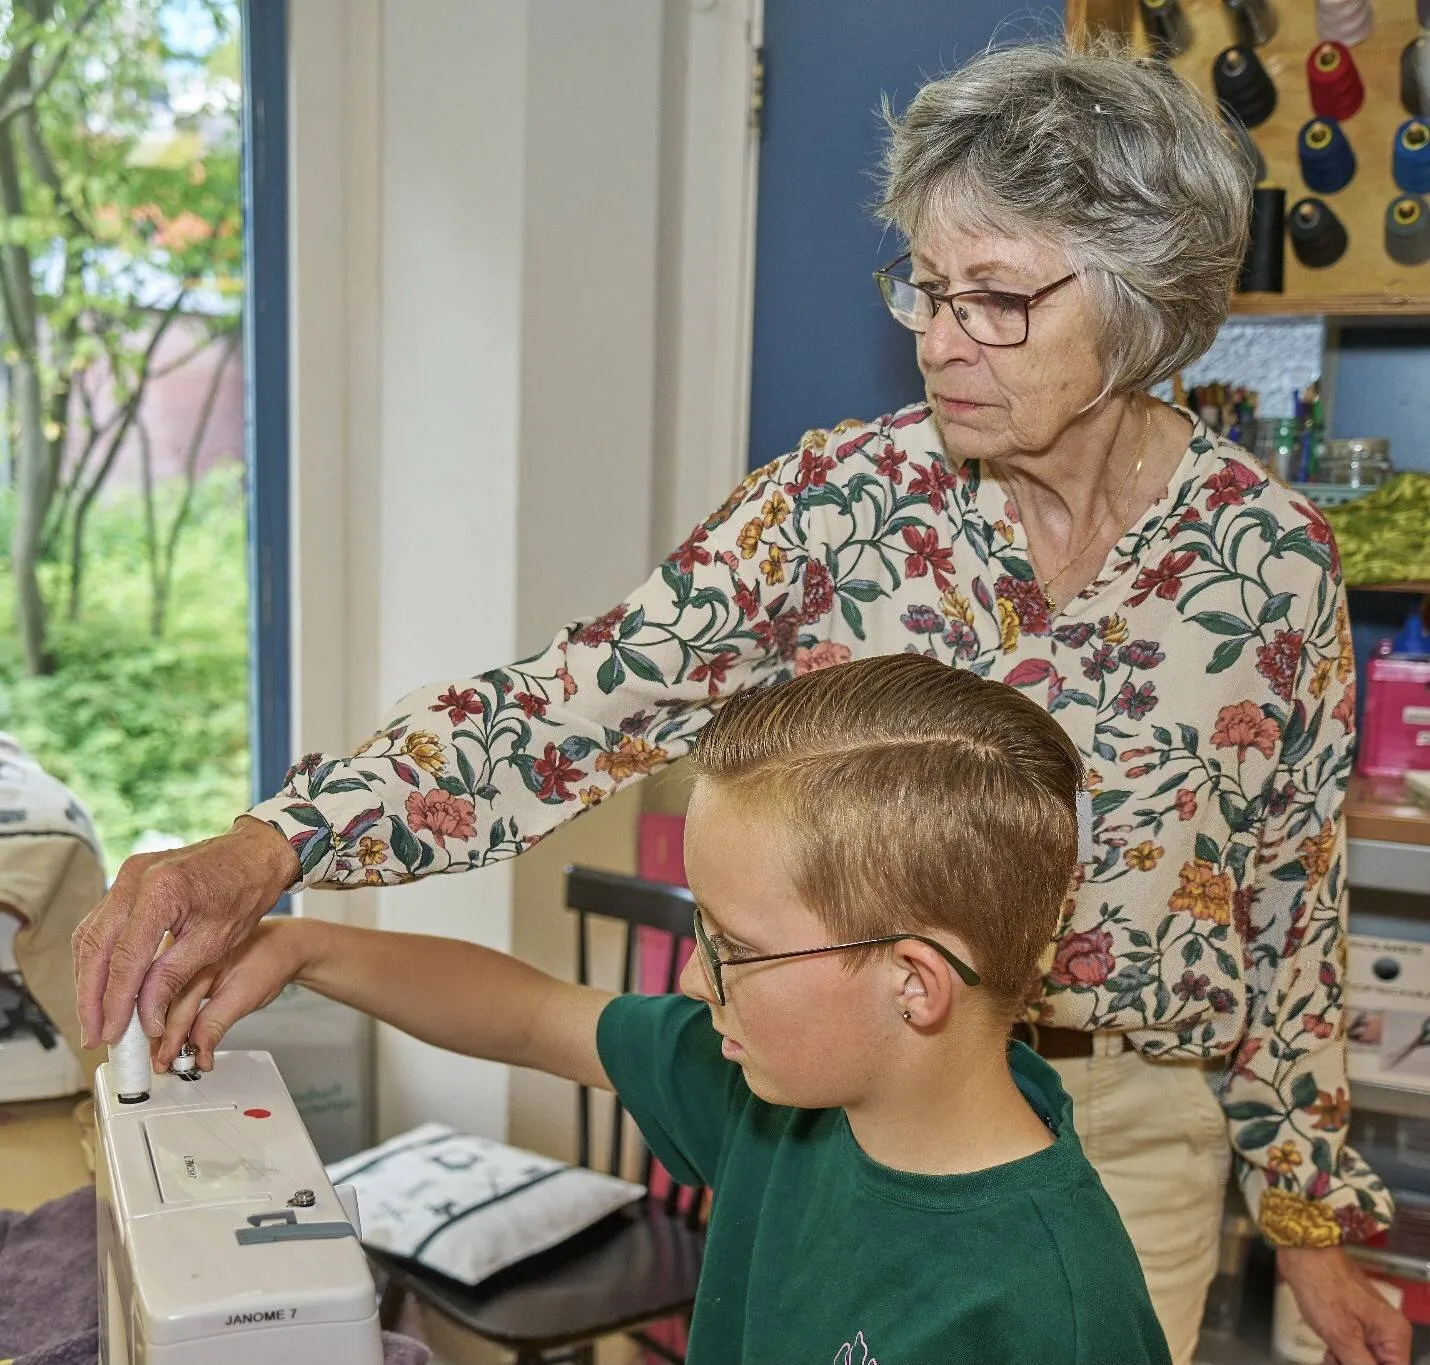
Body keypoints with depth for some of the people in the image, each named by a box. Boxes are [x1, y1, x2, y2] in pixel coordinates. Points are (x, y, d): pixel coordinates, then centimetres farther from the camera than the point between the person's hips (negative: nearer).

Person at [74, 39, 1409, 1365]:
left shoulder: (1271, 556, -10)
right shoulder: (841, 498, -12)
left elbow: (1294, 905, -1)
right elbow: (574, 708, -19)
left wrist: (1313, 1214, 5)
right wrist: (265, 848, -31)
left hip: (1128, 1134, 0)